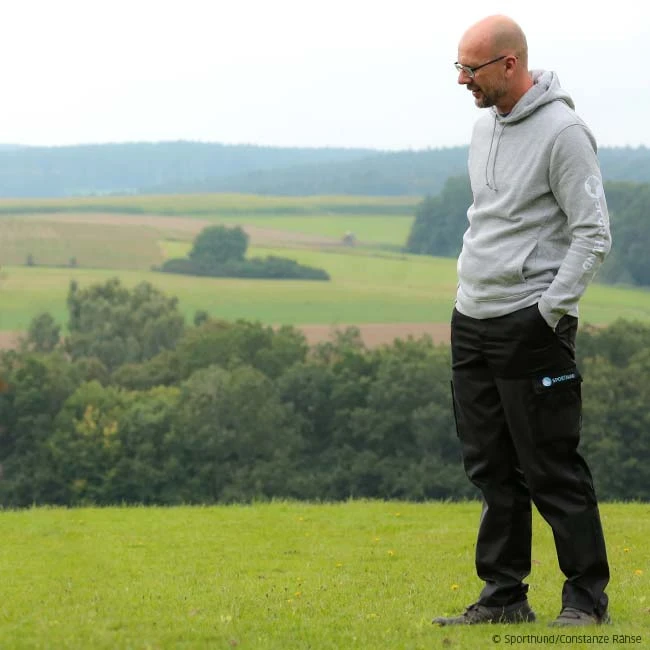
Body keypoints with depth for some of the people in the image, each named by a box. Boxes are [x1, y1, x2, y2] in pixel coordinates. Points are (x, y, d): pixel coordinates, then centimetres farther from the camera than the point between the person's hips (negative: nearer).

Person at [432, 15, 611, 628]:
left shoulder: (563, 131, -14)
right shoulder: (485, 125, 12)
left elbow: (593, 233, -15)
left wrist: (549, 312, -16)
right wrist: (469, 287, 17)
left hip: (529, 324, -8)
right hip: (472, 320, 8)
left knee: (551, 469, -5)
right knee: (491, 468, 10)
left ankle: (586, 597, 4)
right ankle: (503, 595, 17)